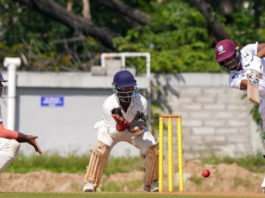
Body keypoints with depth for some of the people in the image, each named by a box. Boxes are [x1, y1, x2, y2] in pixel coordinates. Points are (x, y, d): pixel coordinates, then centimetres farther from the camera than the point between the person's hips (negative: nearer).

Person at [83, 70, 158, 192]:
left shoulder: (142, 102, -26)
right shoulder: (108, 105, -31)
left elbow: (139, 131, -19)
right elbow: (113, 134, -27)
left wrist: (136, 127, -43)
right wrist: (120, 126, -49)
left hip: (135, 132, 3)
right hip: (113, 130, -3)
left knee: (152, 148, -17)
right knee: (101, 148, -32)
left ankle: (150, 183, 5)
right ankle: (90, 182, -20)